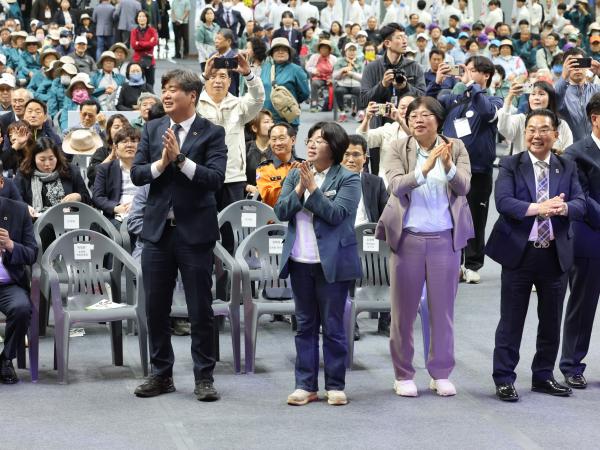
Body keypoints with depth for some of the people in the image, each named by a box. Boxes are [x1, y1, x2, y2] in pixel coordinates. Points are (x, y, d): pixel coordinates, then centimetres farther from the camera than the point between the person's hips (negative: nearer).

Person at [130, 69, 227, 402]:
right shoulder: (152, 130, 8)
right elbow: (136, 173, 2)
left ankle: (204, 377, 12)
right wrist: (160, 163, -15)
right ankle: (161, 374, 22)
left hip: (195, 231, -4)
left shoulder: (212, 133, -4)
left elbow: (216, 178, -15)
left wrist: (180, 159, -22)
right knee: (155, 308, 10)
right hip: (157, 229, 4)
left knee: (200, 309, 2)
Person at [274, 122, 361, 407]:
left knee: (333, 327, 2)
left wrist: (313, 188, -16)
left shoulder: (348, 179, -4)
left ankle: (335, 386, 9)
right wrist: (300, 189, -12)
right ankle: (305, 385, 13)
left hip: (332, 263, -5)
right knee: (305, 326, 9)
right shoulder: (295, 175, 11)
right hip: (300, 262, 5)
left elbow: (336, 213, -16)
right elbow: (281, 211, 1)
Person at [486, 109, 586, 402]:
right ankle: (504, 379, 12)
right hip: (519, 253, -3)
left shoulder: (568, 168, 7)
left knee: (551, 321, 13)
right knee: (511, 321, 3)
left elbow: (580, 204, -3)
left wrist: (563, 208, -26)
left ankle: (543, 376, 26)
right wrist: (538, 208, -28)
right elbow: (503, 201, -15)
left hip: (556, 254, 3)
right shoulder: (511, 166, -1)